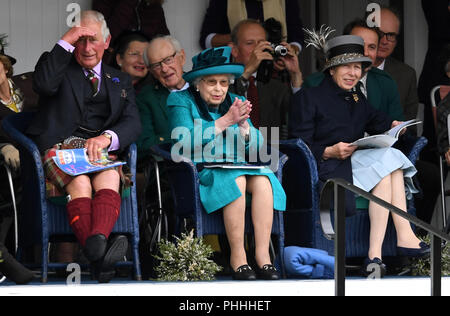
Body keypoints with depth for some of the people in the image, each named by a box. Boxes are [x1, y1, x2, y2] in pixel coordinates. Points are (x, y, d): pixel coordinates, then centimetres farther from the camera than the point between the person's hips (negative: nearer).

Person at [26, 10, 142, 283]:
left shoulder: (120, 81, 27)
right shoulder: (60, 64, 20)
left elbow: (133, 124, 9)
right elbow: (44, 84, -6)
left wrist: (106, 138, -13)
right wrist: (65, 42, -3)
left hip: (103, 151, 2)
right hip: (60, 147, -2)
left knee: (109, 177, -36)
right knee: (80, 183, -36)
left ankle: (97, 240, -63)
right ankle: (99, 257, -61)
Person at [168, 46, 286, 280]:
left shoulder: (234, 102, 16)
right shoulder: (181, 101, 2)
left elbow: (256, 147, 10)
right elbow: (184, 142, -15)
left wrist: (243, 124, -11)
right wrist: (225, 121, -18)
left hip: (236, 167, 5)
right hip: (199, 171, -5)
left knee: (262, 179, -27)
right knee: (236, 180, -34)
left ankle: (263, 256, -31)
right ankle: (237, 259, -32)